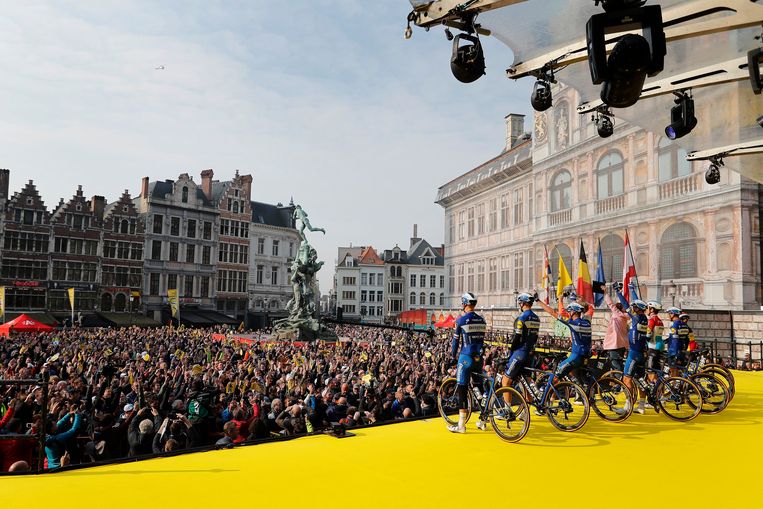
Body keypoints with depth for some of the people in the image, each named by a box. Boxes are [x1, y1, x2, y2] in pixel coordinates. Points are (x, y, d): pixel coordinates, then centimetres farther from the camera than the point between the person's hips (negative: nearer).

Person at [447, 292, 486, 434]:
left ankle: (461, 425, -2)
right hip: (479, 358, 6)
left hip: (466, 357, -6)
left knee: (462, 389, -2)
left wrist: (453, 357, 7)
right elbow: (482, 340, 14)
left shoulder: (461, 320, -8)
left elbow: (455, 341, -4)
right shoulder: (481, 320, 8)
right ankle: (482, 421, 23)